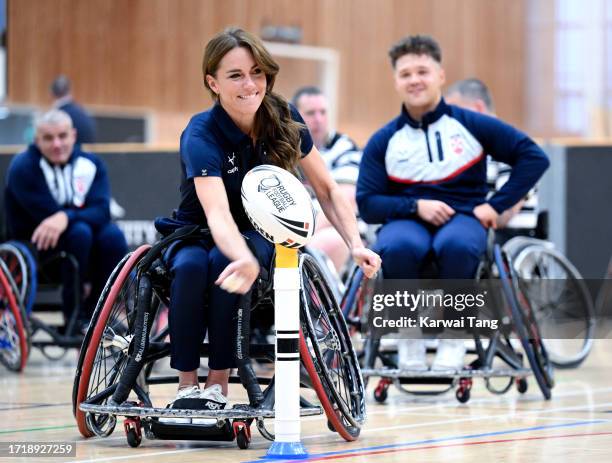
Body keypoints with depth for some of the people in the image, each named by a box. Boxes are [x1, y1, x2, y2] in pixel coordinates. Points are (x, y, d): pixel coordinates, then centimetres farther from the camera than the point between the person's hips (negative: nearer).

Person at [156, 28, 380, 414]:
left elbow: (326, 189, -1)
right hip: (195, 233, -1)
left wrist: (356, 245, -17)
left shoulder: (285, 120, -11)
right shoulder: (201, 135, -24)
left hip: (260, 234, 2)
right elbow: (217, 212, -40)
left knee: (223, 263, -33)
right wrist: (244, 261, -60)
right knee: (191, 266, -36)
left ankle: (219, 384, -24)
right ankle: (187, 385, -25)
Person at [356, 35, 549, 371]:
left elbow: (534, 157, 2)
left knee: (456, 244, -39)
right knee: (397, 248, -37)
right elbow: (367, 204, 0)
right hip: (406, 220, 1)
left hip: (463, 217, -1)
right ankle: (409, 338, -15)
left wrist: (495, 205, -6)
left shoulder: (472, 126, 2)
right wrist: (416, 206, -15)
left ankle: (452, 338, -17)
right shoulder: (383, 141, 4)